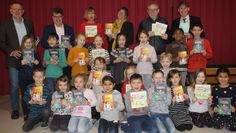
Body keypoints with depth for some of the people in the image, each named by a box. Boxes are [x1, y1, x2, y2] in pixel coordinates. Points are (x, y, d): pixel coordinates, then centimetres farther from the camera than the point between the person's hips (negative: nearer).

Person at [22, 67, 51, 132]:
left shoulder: (46, 88, -3)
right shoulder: (30, 87, 2)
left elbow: (50, 99, -3)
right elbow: (25, 97, 7)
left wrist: (45, 102, -22)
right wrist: (29, 102, -11)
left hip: (43, 109, -1)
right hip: (34, 112, 2)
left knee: (46, 111, -37)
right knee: (25, 128, -11)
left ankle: (44, 121, 1)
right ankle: (38, 119, 21)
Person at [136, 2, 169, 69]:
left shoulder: (164, 22, 11)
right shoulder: (143, 23, 10)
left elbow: (169, 37, 13)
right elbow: (137, 38, 5)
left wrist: (166, 37, -10)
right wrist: (147, 35, -12)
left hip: (160, 54, 1)